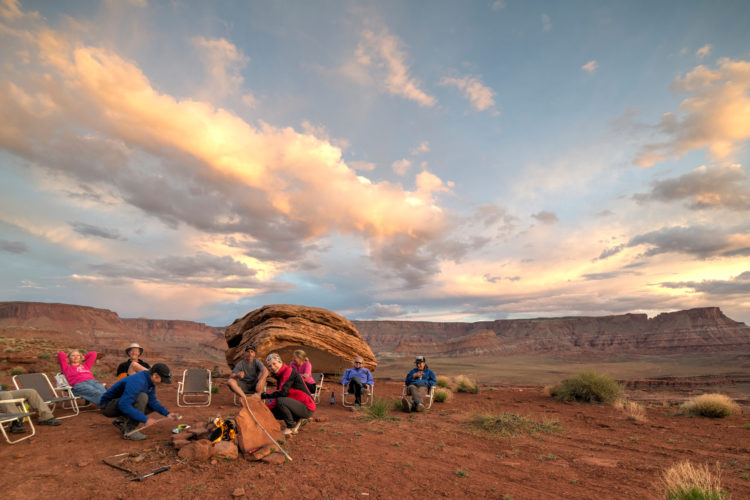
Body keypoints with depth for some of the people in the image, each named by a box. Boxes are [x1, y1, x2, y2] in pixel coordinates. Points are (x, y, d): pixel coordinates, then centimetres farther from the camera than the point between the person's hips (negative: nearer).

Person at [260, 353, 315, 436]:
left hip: (307, 408, -9)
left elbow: (283, 392, -27)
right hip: (298, 405, 10)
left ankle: (292, 427, -8)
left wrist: (263, 395, -20)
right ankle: (299, 420, 13)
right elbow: (279, 393, 11)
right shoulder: (279, 375, 11)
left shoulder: (289, 371, -17)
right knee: (272, 411, 9)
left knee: (280, 401, -27)